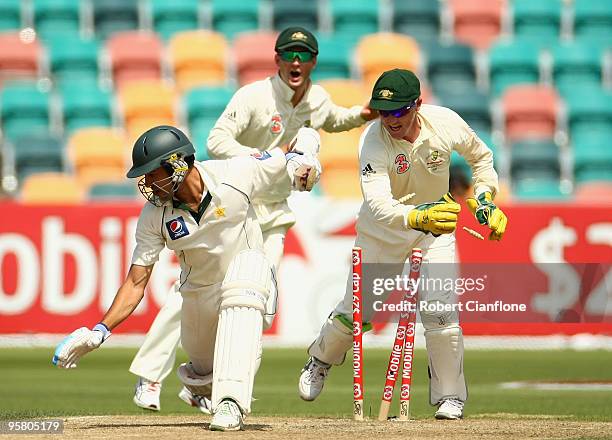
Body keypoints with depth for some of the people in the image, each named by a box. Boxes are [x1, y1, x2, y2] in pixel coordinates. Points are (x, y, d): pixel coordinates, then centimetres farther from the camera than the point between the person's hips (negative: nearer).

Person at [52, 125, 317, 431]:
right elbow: (136, 282, -14)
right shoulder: (154, 216, -16)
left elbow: (283, 156, 0)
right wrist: (101, 330, -24)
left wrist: (296, 161, -21)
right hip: (198, 293, 3)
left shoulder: (236, 175, -20)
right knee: (203, 373, 1)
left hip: (248, 277, -3)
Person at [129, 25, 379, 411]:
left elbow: (333, 121, 29)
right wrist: (262, 159, -37)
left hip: (272, 216, 6)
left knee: (262, 309, -3)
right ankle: (150, 377, -1)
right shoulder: (255, 96, -16)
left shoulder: (319, 101, 4)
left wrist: (362, 115, 11)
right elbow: (217, 142, -25)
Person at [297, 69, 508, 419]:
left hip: (436, 226, 1)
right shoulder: (374, 141, -30)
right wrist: (417, 216, -61)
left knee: (440, 310, -15)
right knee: (357, 310, 8)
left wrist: (484, 198, -10)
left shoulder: (445, 122, -21)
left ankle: (450, 396, 1)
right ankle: (321, 360, 40)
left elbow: (481, 155, 2)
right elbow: (378, 204, -44)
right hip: (384, 229, -1)